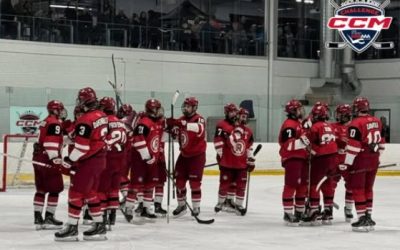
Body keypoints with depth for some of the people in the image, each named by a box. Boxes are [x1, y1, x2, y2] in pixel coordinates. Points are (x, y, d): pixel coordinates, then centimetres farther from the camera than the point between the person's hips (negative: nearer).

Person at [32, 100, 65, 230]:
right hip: (48, 159, -10)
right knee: (55, 189, -4)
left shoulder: (45, 122, 19)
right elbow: (51, 143, -21)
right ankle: (49, 218, -4)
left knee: (41, 189, 12)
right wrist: (56, 160, -24)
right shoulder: (55, 123, -11)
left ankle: (38, 218, 12)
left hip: (38, 158, 10)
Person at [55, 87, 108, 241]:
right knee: (91, 193, 16)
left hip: (88, 161, -9)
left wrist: (69, 160, -13)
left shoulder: (85, 120, -20)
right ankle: (99, 226, 17)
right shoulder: (102, 116, 7)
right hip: (100, 159, 9)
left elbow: (81, 146, -21)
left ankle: (72, 228, 0)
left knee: (76, 192, -2)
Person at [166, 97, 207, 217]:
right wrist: (171, 126, -8)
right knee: (180, 181, 7)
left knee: (194, 182, -7)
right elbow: (176, 134, 15)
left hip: (197, 155, -7)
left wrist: (184, 125, -49)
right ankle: (181, 205, 22)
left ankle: (196, 207, 3)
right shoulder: (181, 120, 6)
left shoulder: (199, 119, -15)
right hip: (184, 155, 7)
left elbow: (199, 129, -38)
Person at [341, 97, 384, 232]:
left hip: (360, 160, -7)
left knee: (357, 189, 0)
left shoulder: (356, 124, -16)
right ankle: (368, 217, 20)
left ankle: (362, 218, -4)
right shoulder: (377, 121, 7)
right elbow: (380, 141, 16)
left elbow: (353, 146, -19)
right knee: (368, 189, 17)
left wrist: (347, 163, -14)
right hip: (373, 160, 7)